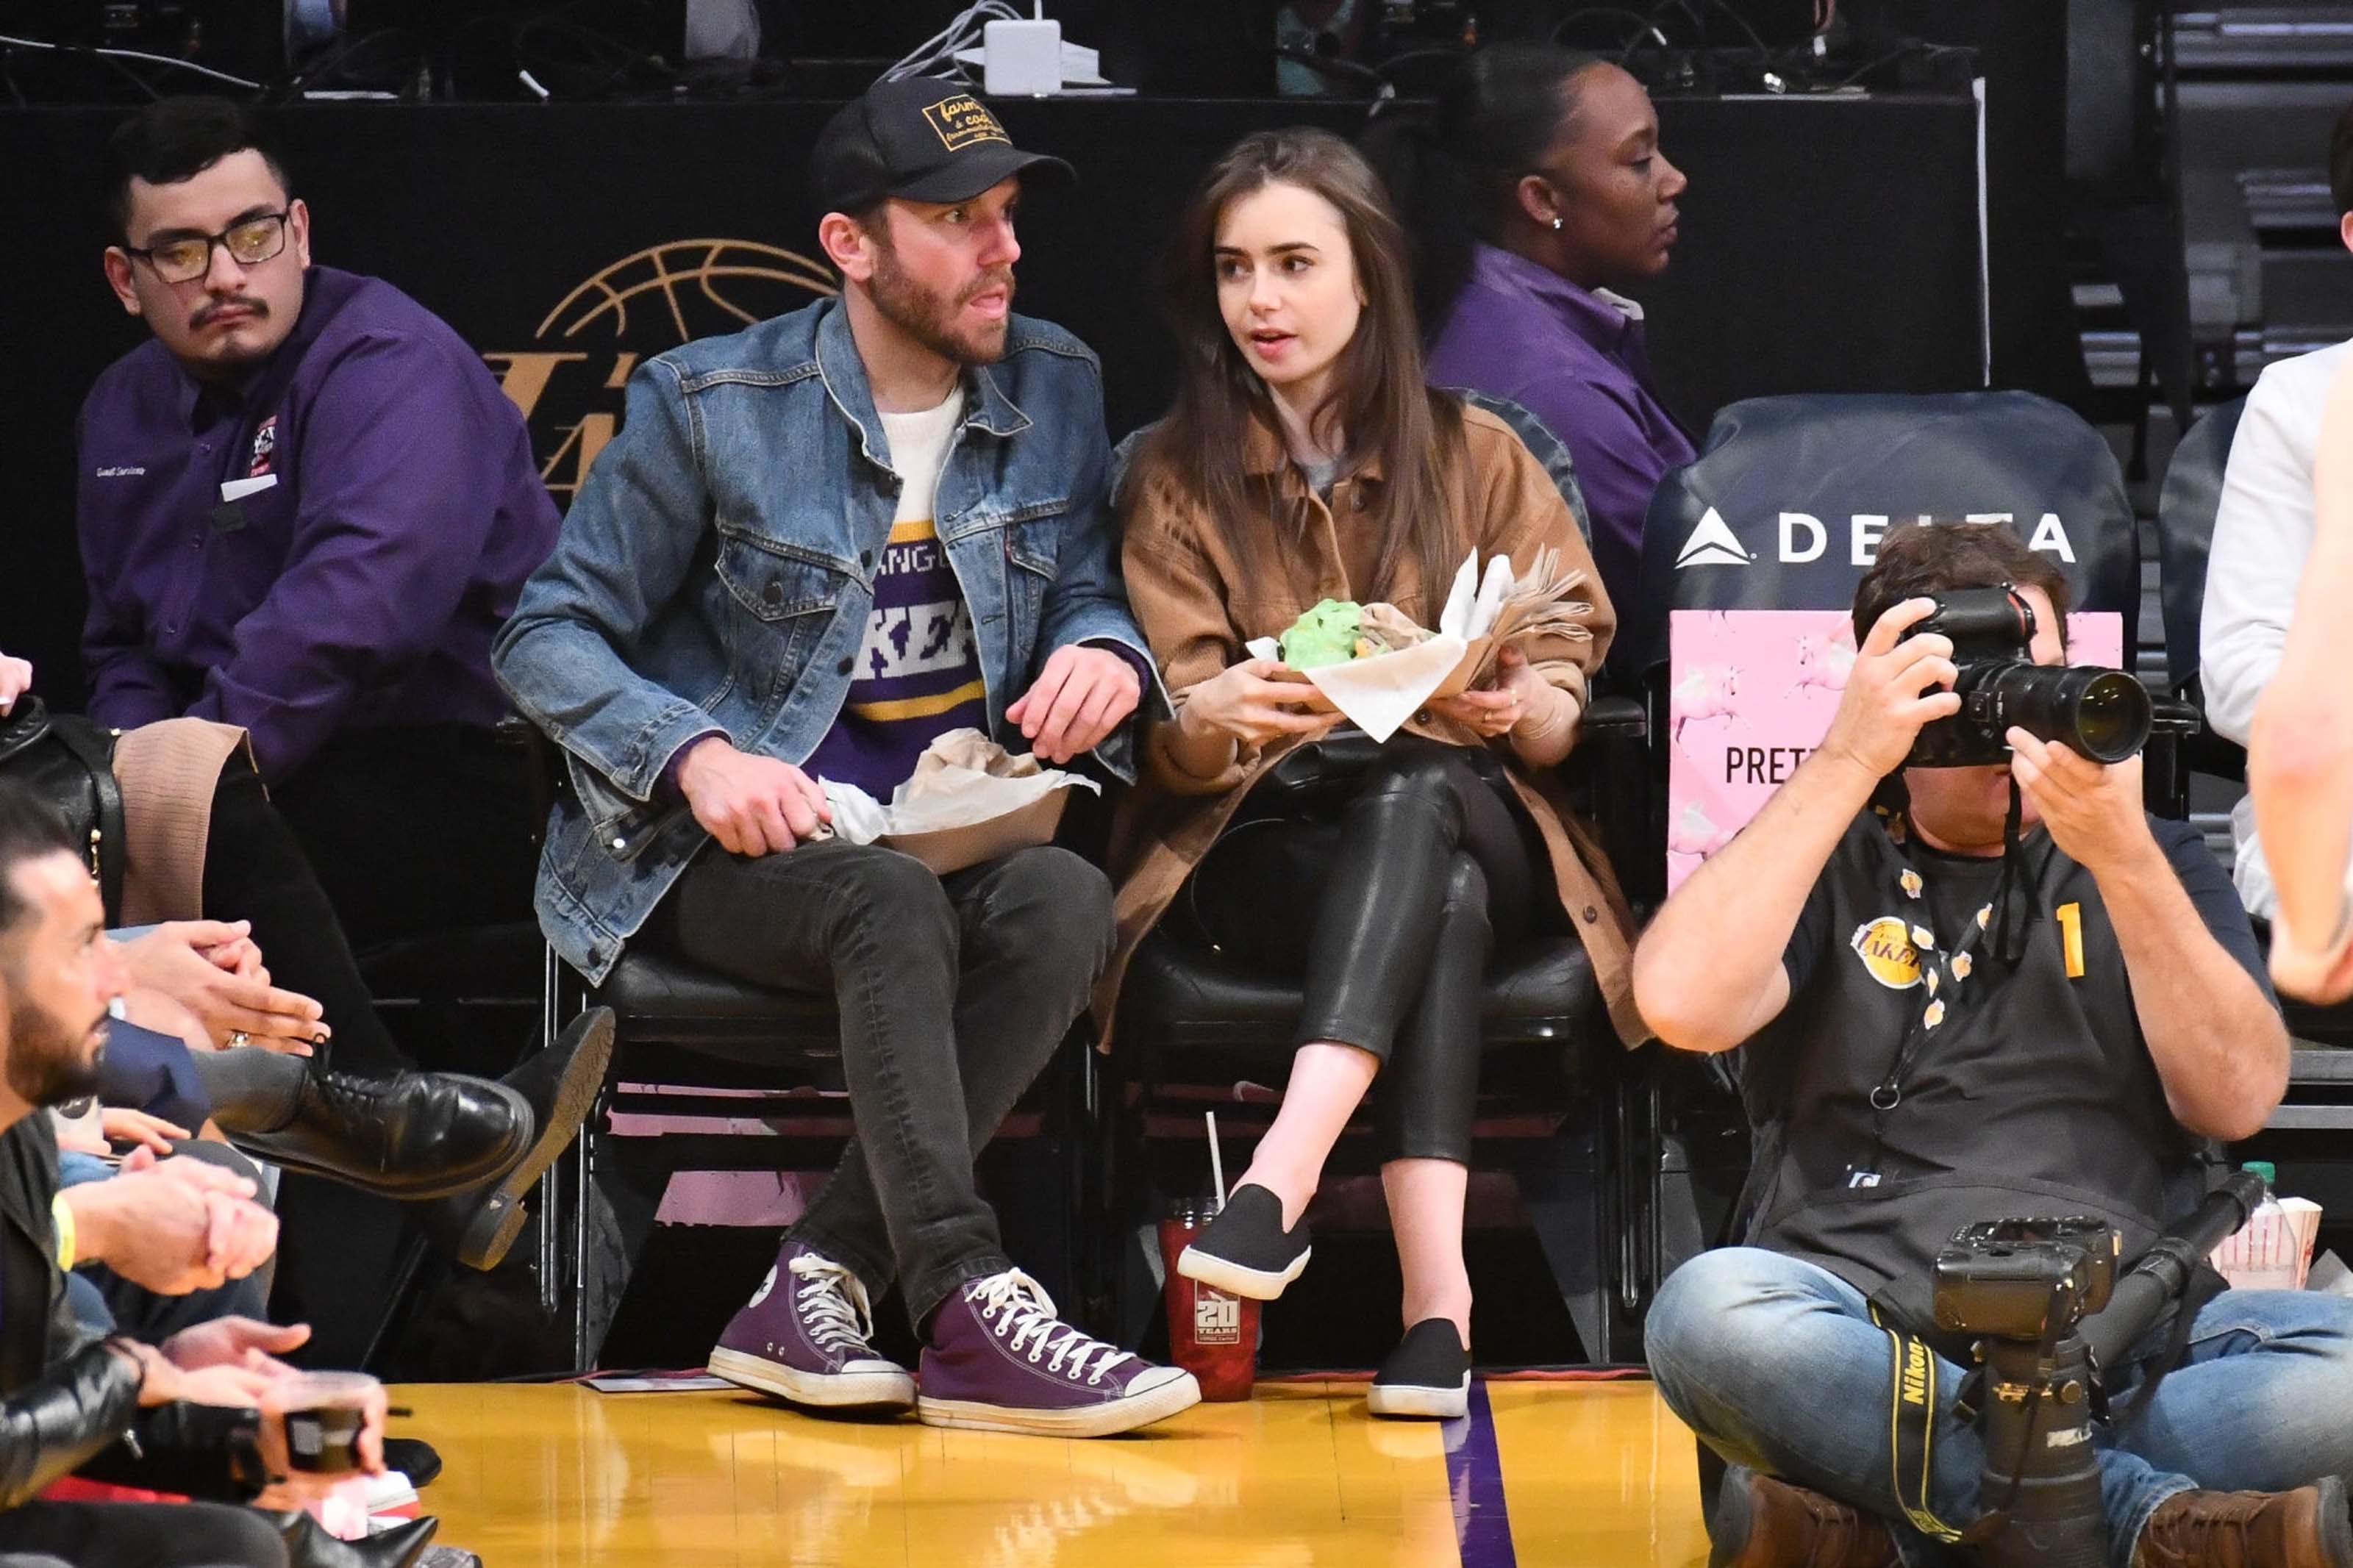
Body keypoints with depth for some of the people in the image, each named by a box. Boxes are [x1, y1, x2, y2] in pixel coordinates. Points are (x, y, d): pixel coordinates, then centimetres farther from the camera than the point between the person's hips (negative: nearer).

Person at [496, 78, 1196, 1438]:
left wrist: (1108, 655, -9)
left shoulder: (1055, 386, 9)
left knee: (1068, 902, -32)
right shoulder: (713, 405, -4)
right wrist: (696, 754, -20)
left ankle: (815, 1288, -31)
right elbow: (553, 637, -1)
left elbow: (1087, 592, 17)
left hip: (962, 827, 4)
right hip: (738, 851, -4)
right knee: (894, 904, -37)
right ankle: (972, 1316, -46)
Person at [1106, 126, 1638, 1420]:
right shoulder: (1176, 476, 7)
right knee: (1443, 901, -35)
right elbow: (1174, 752, -2)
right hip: (1259, 846, 0)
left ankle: (1282, 1178, -52)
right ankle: (1435, 1288, -52)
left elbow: (1560, 719, 2)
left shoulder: (1475, 458, 8)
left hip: (1466, 818, 0)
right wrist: (1211, 718, -28)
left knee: (1413, 785, -37)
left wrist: (1517, 708, -24)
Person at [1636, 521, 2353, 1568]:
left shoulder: (2154, 863, 22)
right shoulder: (1825, 863, 18)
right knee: (1712, 1313, -36)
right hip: (1867, 1338, -1)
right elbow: (1682, 1006, -4)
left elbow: (2236, 1100, 5)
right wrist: (1846, 763, -1)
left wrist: (2122, 858, -6)